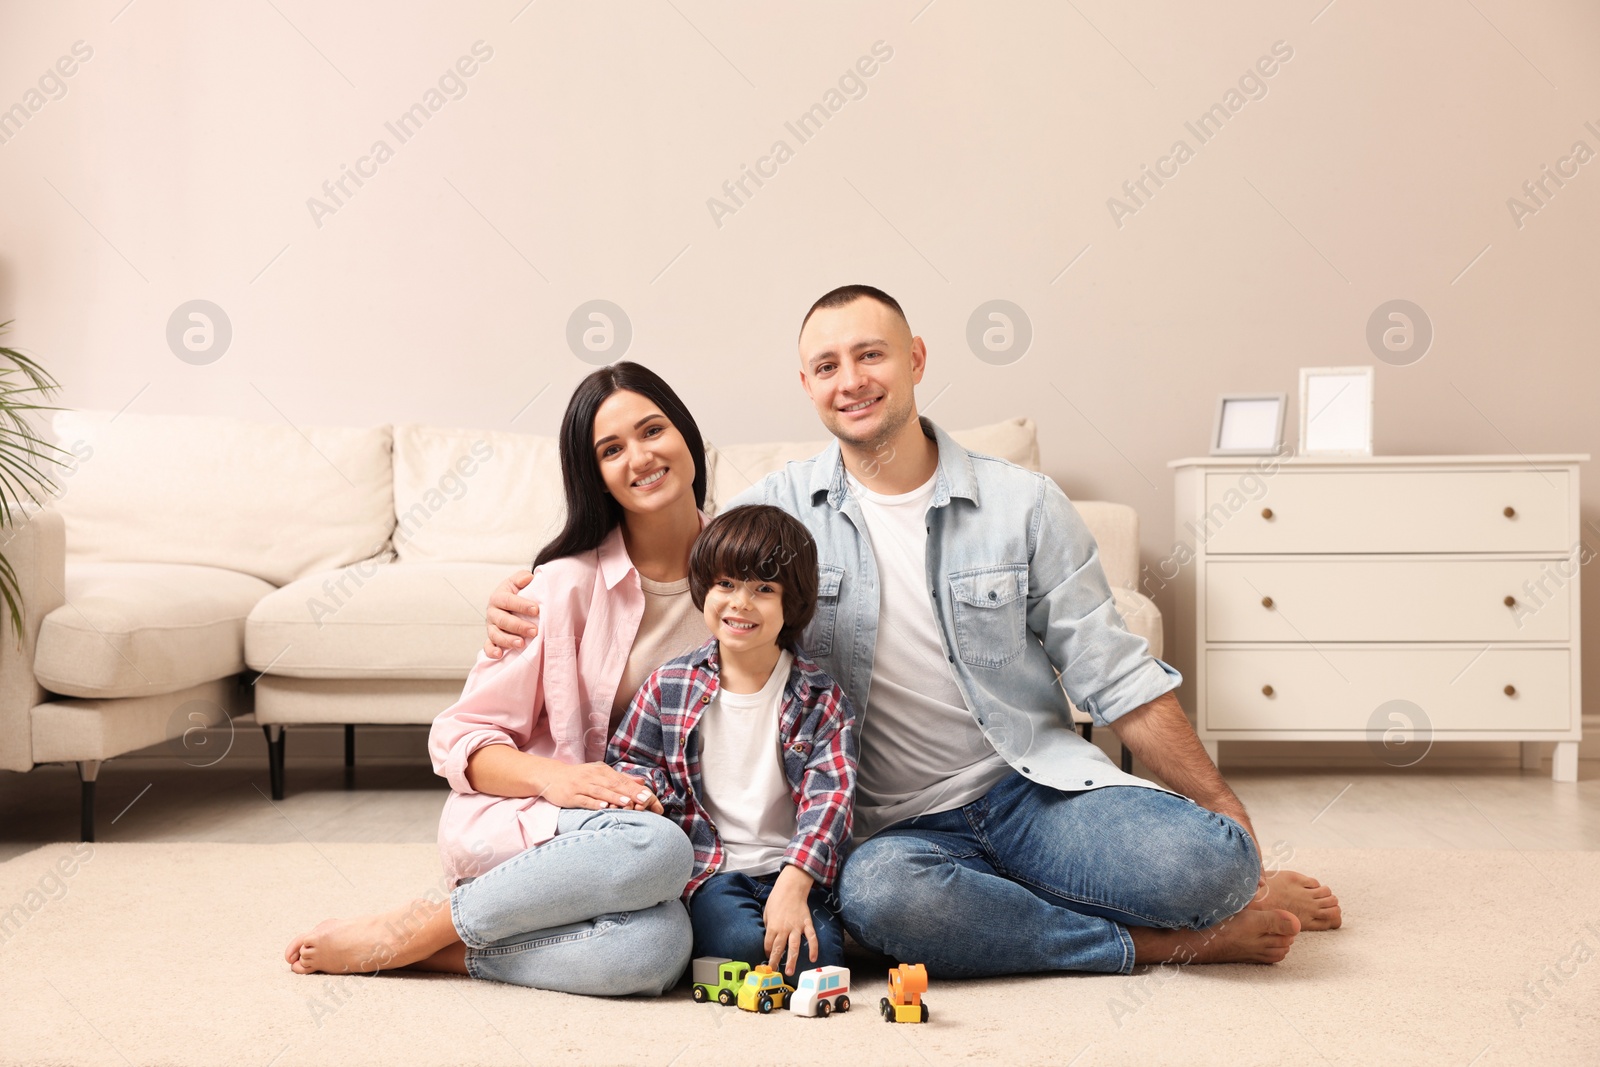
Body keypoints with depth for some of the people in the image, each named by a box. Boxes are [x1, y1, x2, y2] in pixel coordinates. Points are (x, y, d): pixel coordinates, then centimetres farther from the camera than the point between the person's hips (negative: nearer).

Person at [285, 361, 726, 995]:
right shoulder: (570, 581, -8)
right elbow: (459, 739, -6)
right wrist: (551, 775, -25)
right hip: (518, 825, -3)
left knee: (657, 947, -35)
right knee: (655, 849, -39)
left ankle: (442, 951, -16)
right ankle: (410, 929, -19)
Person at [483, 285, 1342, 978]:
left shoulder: (1023, 505, 2)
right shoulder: (781, 508, 4)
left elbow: (1117, 679, 2)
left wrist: (1230, 820, -1)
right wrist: (529, 597, -8)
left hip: (1037, 788, -1)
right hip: (903, 827, 1)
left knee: (1207, 861, -31)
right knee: (877, 894, -37)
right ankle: (1158, 941, -16)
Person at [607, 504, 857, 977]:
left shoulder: (822, 700, 0)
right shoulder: (669, 686, 4)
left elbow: (829, 797, -9)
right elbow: (626, 761, 14)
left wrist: (793, 885, -23)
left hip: (790, 870, 0)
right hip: (710, 870, 0)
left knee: (817, 954, -24)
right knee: (742, 942, -28)